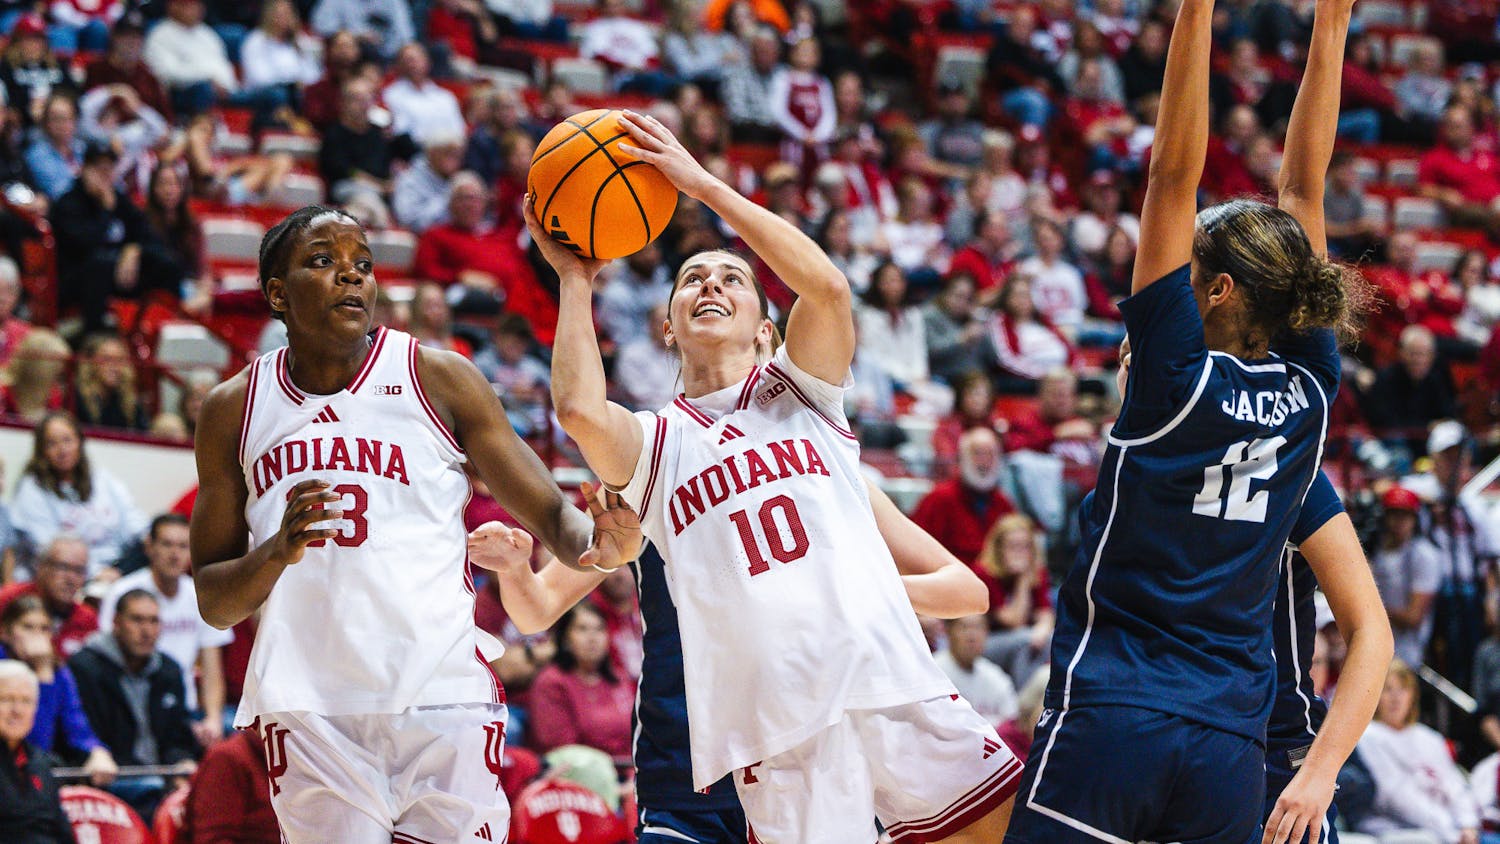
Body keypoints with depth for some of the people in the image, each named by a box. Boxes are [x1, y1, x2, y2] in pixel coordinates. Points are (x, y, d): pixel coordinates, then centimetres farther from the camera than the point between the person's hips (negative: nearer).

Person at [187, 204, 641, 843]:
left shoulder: (440, 380, 4)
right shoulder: (233, 410, 10)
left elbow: (549, 514, 2)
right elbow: (214, 605, 11)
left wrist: (592, 544, -22)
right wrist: (276, 553, -10)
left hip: (441, 694, -1)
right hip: (309, 710, 1)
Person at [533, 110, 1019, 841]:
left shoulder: (796, 390, 17)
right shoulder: (655, 444, 14)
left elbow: (827, 287, -4)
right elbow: (580, 410, -10)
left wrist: (702, 183, -4)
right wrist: (574, 280, 4)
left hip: (895, 690, 1)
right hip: (780, 729, -1)